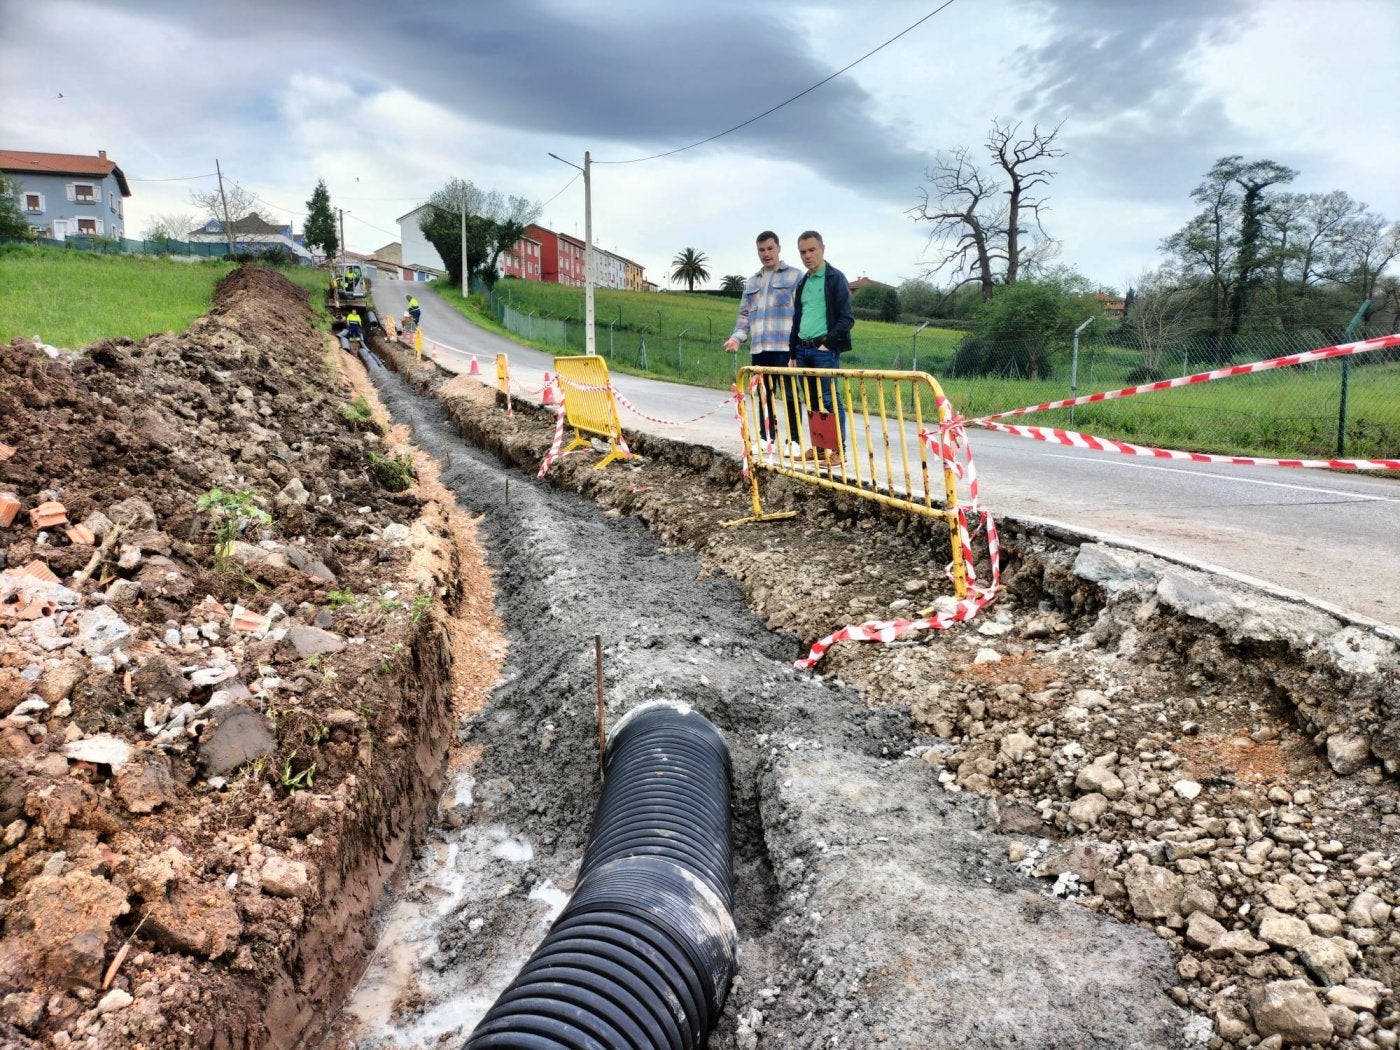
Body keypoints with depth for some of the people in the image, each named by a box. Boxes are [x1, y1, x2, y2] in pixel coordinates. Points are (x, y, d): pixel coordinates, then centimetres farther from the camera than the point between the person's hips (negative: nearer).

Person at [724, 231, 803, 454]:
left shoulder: (795, 276, 3)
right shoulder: (751, 282, 20)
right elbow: (744, 314, 21)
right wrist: (737, 337, 3)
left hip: (785, 347, -5)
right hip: (758, 348, 5)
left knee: (789, 394, -5)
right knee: (764, 395, 9)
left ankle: (795, 440, 0)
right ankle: (767, 438, 17)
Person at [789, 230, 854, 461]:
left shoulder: (836, 278, -2)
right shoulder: (802, 283, 17)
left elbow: (847, 318, -7)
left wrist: (828, 343, -14)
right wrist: (793, 353, 16)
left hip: (825, 349, -7)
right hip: (803, 350, 7)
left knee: (830, 400, -8)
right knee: (812, 401, 9)